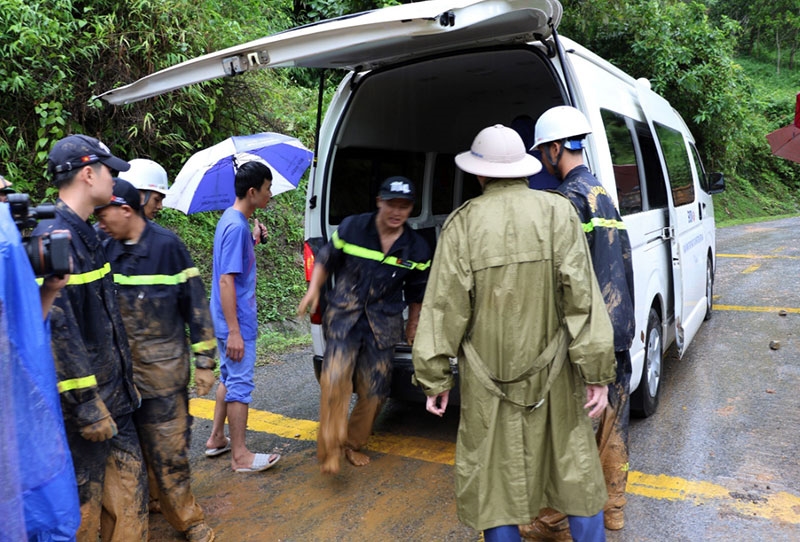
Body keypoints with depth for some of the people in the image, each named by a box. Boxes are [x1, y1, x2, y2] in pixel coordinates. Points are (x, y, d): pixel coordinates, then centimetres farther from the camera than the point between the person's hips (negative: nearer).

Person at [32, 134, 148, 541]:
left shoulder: (85, 234, 12)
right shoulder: (54, 237, -19)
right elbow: (57, 328, -24)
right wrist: (87, 405, -21)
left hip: (112, 395, 9)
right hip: (83, 400, -9)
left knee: (129, 492, 17)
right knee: (83, 503, 7)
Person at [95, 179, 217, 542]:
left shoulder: (167, 245, -10)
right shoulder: (107, 250, 6)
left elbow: (195, 303, -8)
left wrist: (204, 361, -7)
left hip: (162, 366, -5)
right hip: (120, 366, 5)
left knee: (167, 445, 0)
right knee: (133, 442, 13)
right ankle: (152, 500, 32)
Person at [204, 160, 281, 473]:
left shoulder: (233, 220, 9)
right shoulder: (237, 226, -21)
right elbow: (226, 280, -25)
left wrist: (253, 240, 6)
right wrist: (234, 331, -25)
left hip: (236, 318, 10)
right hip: (236, 321, -10)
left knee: (229, 378, 20)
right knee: (240, 384, 0)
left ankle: (217, 439, 33)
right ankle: (240, 456, 11)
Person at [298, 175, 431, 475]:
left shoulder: (416, 248, -1)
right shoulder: (352, 228, -6)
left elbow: (416, 292, 13)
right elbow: (326, 260, 7)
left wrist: (412, 326, 20)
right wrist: (313, 290, -6)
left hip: (382, 325, 2)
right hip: (344, 316, -2)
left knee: (374, 391, 6)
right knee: (335, 380, -20)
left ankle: (353, 444, 29)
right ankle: (330, 450, -6)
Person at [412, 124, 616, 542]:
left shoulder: (463, 222, -8)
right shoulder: (558, 212, -5)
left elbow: (444, 308, -8)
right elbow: (582, 296, -10)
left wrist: (434, 378, 0)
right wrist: (596, 372, -4)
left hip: (488, 377, -1)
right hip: (551, 372, 2)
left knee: (495, 476, 14)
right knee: (575, 465, 19)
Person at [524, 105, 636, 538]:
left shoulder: (570, 197, -14)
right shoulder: (605, 195, 14)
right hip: (618, 328, 9)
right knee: (612, 421, 17)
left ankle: (557, 522, 13)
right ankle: (612, 508, 31)